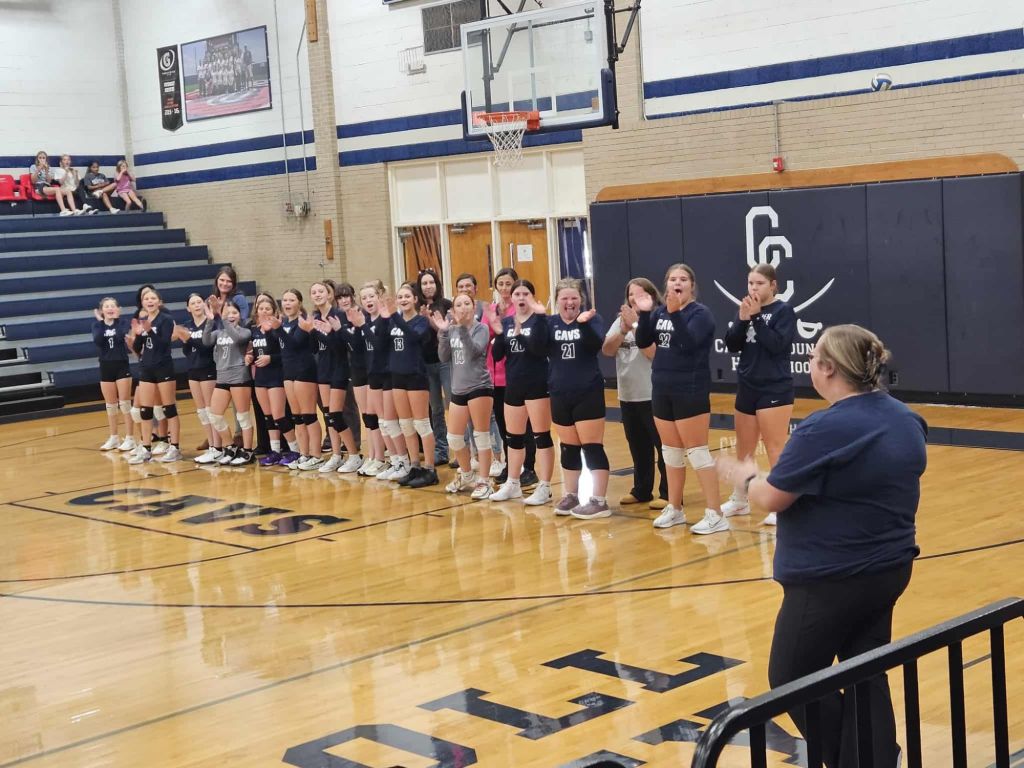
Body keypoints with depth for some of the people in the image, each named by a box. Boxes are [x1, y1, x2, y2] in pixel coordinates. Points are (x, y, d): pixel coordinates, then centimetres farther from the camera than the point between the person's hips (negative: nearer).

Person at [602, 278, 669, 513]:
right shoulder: (622, 320, 10)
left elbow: (654, 352, -22)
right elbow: (607, 350, 2)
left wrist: (635, 325, -18)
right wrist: (624, 329, -13)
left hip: (654, 396, -7)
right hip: (628, 396, 7)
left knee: (663, 446, -2)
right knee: (638, 448, 15)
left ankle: (668, 493, 4)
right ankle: (641, 490, 25)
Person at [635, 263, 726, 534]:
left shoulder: (700, 313, -9)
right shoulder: (660, 312, 7)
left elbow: (689, 342, -25)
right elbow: (643, 342, -1)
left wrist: (675, 313, -35)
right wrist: (644, 314, -14)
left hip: (691, 391, -6)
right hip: (662, 390, 6)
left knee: (696, 451, -6)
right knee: (671, 451, 14)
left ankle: (715, 514, -3)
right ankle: (674, 509, 25)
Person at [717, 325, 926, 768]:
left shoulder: (824, 429, -21)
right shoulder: (906, 421, 4)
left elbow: (771, 499, -15)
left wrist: (745, 477, 6)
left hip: (831, 581, -8)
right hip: (889, 570, 8)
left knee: (792, 680, 8)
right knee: (867, 679, 13)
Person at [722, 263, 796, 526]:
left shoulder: (783, 311, -7)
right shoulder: (745, 309, 8)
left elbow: (777, 345, -20)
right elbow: (732, 345, 1)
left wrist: (756, 317, -20)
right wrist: (743, 319, -13)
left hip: (775, 390, -6)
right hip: (747, 388, 6)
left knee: (775, 449, -5)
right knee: (743, 449, 16)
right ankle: (740, 500, 30)